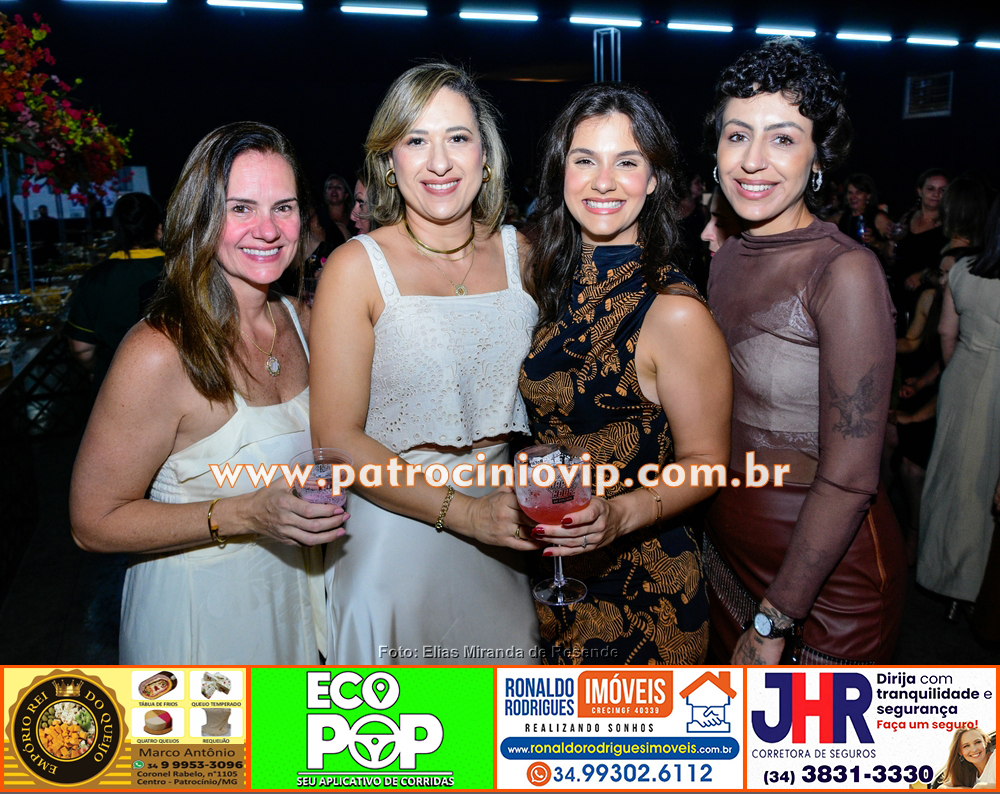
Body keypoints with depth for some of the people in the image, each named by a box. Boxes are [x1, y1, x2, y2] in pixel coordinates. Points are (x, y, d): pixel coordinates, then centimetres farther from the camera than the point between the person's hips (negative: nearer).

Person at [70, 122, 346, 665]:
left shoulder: (301, 321, -4)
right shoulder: (159, 352, -25)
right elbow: (93, 522, -20)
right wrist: (245, 514, -29)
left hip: (294, 593, 6)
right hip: (198, 611, -6)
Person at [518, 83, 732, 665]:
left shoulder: (676, 312, -21)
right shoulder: (556, 282, -1)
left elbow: (705, 463, -14)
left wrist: (621, 515, -29)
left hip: (641, 589, -6)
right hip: (550, 569, 6)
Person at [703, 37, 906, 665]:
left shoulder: (846, 271, -22)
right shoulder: (726, 258, 0)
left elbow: (848, 481, -23)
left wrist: (773, 622, -18)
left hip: (826, 567, -6)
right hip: (731, 543, 7)